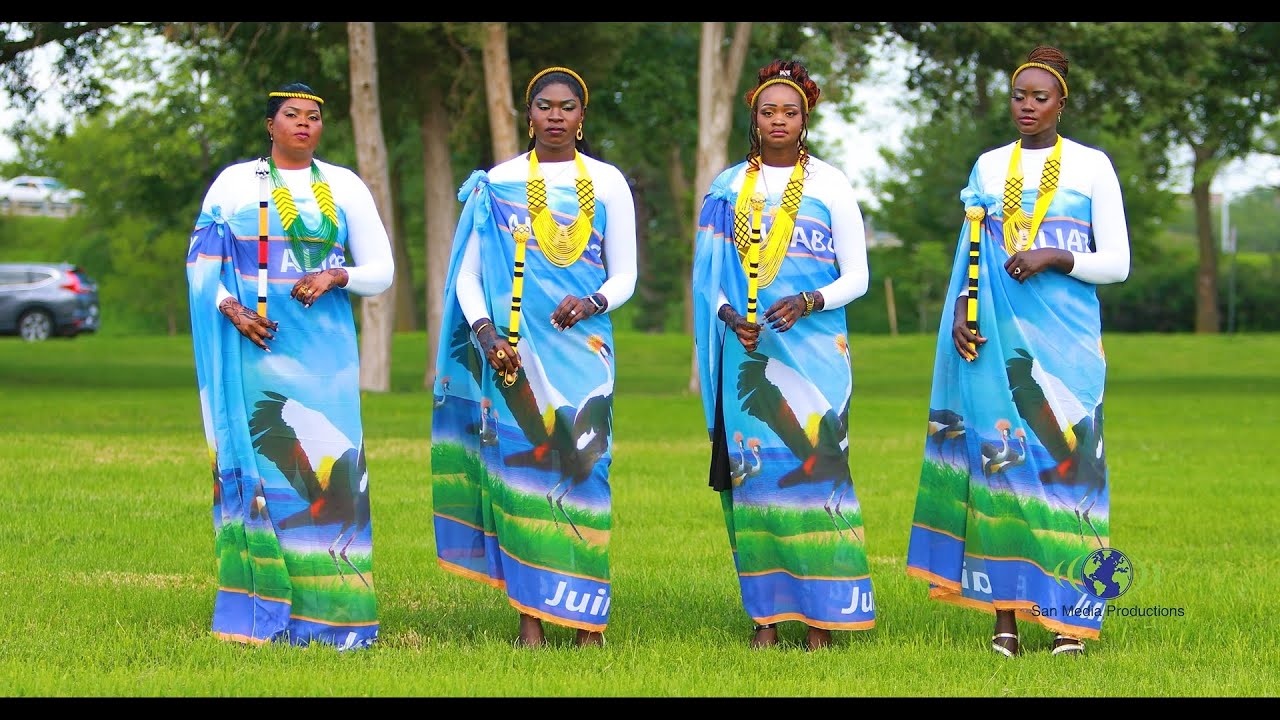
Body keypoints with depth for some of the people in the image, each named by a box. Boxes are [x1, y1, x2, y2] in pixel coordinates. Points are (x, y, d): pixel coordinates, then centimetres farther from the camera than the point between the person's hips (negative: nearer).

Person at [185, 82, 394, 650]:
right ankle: (261, 609, -4)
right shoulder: (234, 182, 9)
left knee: (327, 464, -7)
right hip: (252, 343, -1)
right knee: (256, 464, -6)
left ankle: (326, 610, -5)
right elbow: (201, 262, 7)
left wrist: (336, 277, -10)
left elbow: (381, 270, 10)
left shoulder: (345, 187, 12)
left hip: (323, 346, 1)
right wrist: (230, 310, -10)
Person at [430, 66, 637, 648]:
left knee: (582, 467, -7)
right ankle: (530, 618, -1)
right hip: (513, 351, 1)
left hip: (582, 348, 0)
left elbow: (624, 276, 9)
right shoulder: (496, 184, 9)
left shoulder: (607, 183, 9)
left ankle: (588, 620, -5)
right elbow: (467, 273, 8)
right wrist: (485, 333, -8)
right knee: (519, 469, -4)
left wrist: (591, 303, -12)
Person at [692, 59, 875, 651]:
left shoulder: (829, 185, 5)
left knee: (813, 466, -8)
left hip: (813, 351, -2)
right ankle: (766, 614, 2)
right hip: (747, 352, 2)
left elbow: (857, 276, 2)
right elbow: (710, 275, 11)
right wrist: (731, 318, -8)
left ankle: (821, 618, -7)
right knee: (753, 469, -2)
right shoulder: (728, 189, 11)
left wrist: (808, 303, -16)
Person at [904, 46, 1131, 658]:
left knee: (1065, 458, -8)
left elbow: (1117, 262, 2)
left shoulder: (1091, 166, 4)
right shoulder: (989, 167, 14)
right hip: (995, 334, 2)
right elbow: (970, 254, 15)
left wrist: (1055, 257, -14)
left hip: (1066, 337, -2)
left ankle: (1066, 615, -7)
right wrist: (962, 308, -3)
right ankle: (1005, 615, -2)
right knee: (998, 457, -4)